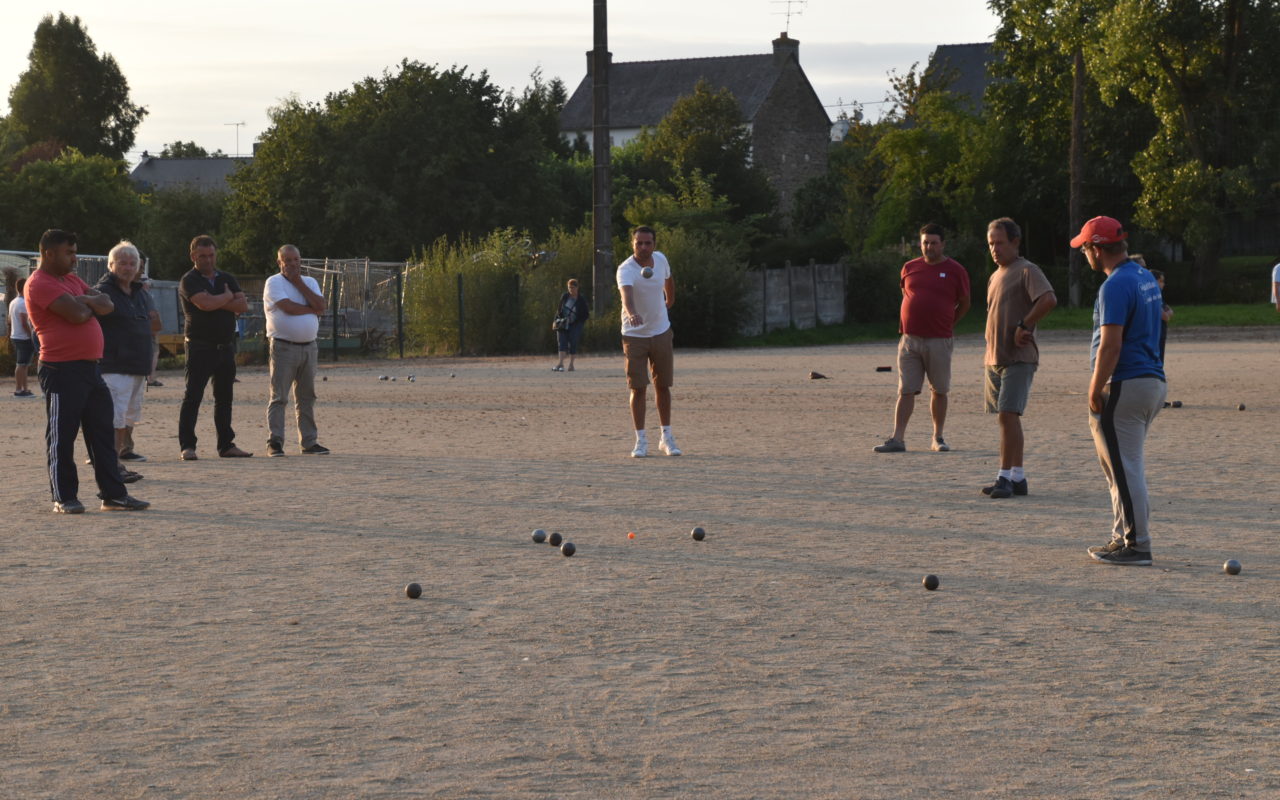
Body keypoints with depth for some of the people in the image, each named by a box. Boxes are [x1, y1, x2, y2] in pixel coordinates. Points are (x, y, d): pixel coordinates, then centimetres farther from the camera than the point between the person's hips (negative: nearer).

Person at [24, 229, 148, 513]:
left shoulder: (71, 279, 18)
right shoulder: (40, 284, -11)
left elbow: (107, 305, 9)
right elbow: (77, 314, -21)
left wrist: (83, 300, -11)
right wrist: (91, 304, 1)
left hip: (90, 367, 9)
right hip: (62, 370, -9)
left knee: (103, 434, 8)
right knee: (62, 435, -1)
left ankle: (114, 494, 12)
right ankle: (64, 498, 7)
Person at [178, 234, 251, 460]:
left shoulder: (228, 279, 14)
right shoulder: (189, 281, -4)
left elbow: (243, 305, 0)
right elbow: (205, 303, -21)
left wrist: (217, 302, -11)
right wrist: (228, 297, -4)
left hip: (226, 346, 6)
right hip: (200, 346, -6)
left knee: (224, 398, 10)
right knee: (192, 397, -7)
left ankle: (226, 445, 15)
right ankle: (187, 446, -7)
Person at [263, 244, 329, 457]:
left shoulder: (309, 282, 15)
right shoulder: (274, 282, -2)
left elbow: (321, 306, -2)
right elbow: (288, 307, -17)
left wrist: (298, 283, -3)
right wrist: (312, 309, -3)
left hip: (309, 347, 6)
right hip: (284, 347, -6)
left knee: (307, 397, 9)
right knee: (279, 397, -7)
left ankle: (309, 442, 14)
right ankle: (275, 443, -7)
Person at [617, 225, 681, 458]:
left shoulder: (661, 260, -4)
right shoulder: (626, 269, -22)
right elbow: (626, 294, -43)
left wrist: (670, 301, 33)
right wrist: (632, 313, -62)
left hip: (661, 332, 4)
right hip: (634, 336, -4)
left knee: (662, 386, 9)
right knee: (638, 388, -5)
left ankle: (667, 438, 18)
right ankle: (641, 441, 3)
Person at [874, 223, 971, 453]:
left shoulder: (955, 270, 1)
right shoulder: (909, 268, 9)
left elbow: (964, 304, 10)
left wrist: (947, 324, 8)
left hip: (939, 341, -2)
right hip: (910, 339, 2)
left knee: (939, 391, 7)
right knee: (905, 391, -3)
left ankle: (938, 437, 17)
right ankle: (897, 439, -5)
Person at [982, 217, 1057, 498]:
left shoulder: (1026, 271, -8)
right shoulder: (995, 277, 19)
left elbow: (1049, 299, -24)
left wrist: (1024, 325, -18)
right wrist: (990, 351, 13)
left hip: (1018, 358, -9)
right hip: (994, 359, 9)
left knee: (1008, 414, -15)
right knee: (1006, 417, 9)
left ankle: (1005, 478, -14)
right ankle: (1017, 477, 13)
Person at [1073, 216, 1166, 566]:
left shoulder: (1115, 286, -17)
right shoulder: (1146, 278, 14)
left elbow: (1111, 345, -22)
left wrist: (1095, 390, -16)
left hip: (1124, 386, -10)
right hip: (1153, 380, 10)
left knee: (1123, 467, -4)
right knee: (1126, 465, 19)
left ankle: (1136, 544, -2)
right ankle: (1125, 537, 24)